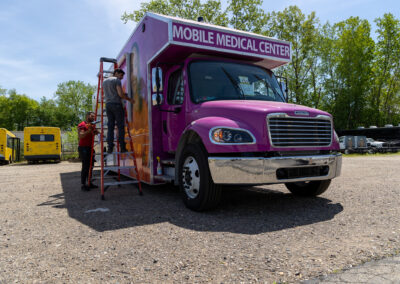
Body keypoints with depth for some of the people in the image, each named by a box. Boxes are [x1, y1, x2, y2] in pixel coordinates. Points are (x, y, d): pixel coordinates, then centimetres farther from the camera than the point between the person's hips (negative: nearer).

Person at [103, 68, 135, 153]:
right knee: (120, 125, -4)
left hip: (108, 105, 6)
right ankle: (122, 147, -6)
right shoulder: (117, 80, -2)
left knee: (110, 126, 3)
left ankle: (110, 147, -3)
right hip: (116, 104, -6)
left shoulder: (104, 81, 21)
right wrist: (130, 99, 2)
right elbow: (120, 94, -11)